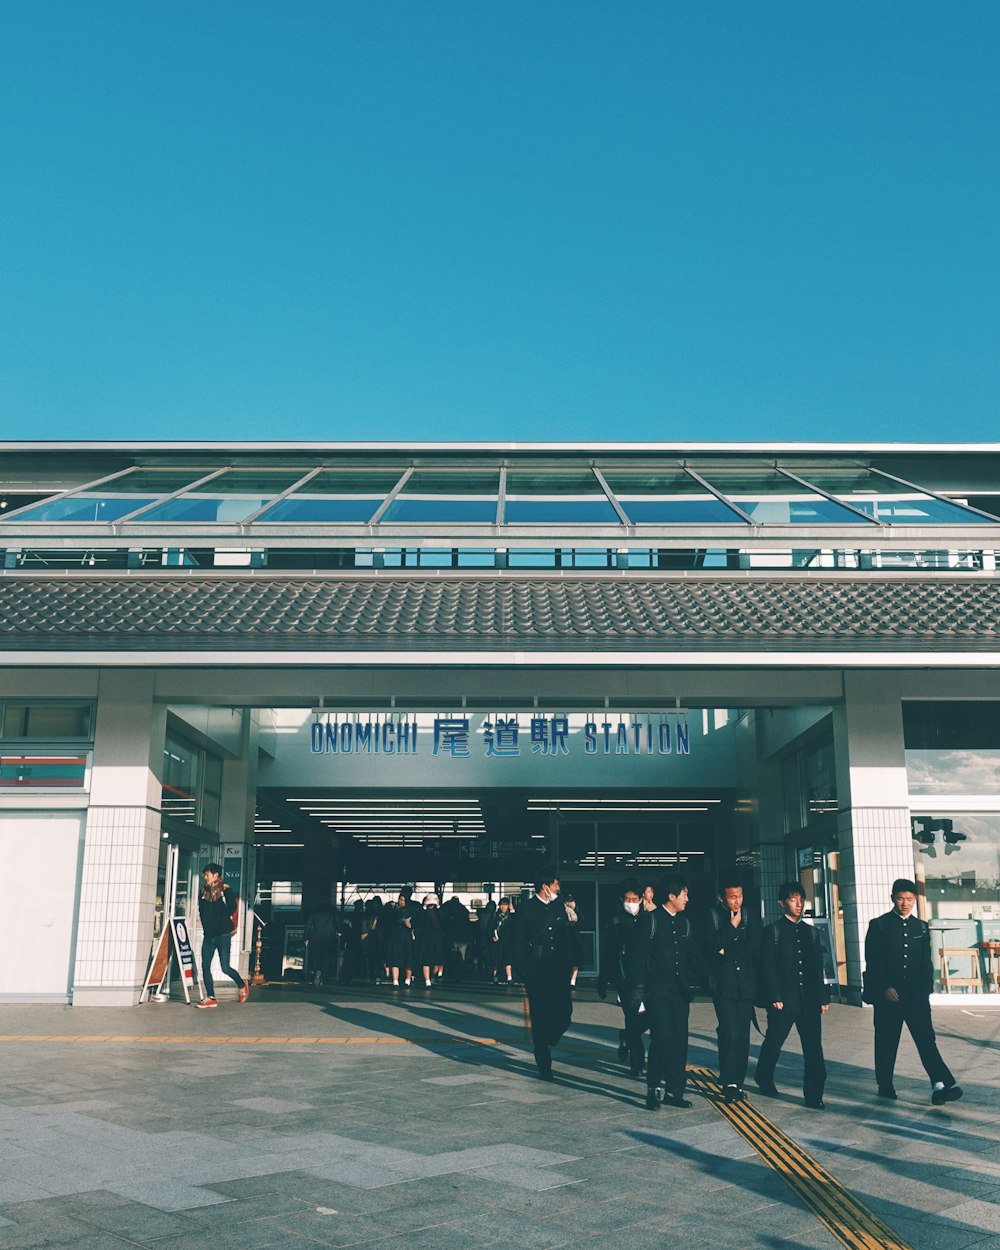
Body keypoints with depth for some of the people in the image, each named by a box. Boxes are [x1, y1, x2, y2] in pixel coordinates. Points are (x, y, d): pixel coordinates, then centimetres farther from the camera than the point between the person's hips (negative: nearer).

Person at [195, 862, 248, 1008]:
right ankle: (210, 998, 6)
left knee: (225, 968, -5)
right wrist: (207, 925, 3)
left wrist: (221, 920, -4)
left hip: (223, 935, -6)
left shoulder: (226, 890, -5)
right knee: (205, 966, -2)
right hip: (208, 935, 6)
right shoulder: (204, 892, 11)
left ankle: (242, 985, 21)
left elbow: (232, 908, -12)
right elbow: (201, 911, 14)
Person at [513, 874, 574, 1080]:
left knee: (564, 1013, -5)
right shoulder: (527, 909, -1)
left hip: (558, 969, 3)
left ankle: (546, 1042, 26)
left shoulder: (558, 907, 11)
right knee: (539, 1018, 0)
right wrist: (524, 972, -8)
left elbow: (566, 937, 15)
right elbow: (519, 944, -1)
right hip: (536, 972, -3)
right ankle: (544, 1066, 10)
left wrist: (567, 965, 6)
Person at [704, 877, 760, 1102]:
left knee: (743, 1034, 3)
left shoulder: (750, 917, 12)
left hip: (746, 983, 3)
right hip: (723, 983, -3)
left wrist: (728, 952, -3)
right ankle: (729, 1083, -10)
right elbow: (712, 946, -7)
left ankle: (738, 1082, 12)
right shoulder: (713, 916, 2)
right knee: (729, 1031, -14)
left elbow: (754, 949, 5)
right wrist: (732, 925, -12)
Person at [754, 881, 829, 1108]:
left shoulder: (811, 932, 13)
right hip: (783, 1001, -4)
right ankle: (764, 1079, 33)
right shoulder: (773, 931, -2)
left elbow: (818, 968, 15)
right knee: (773, 1043, 9)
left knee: (813, 1049, -1)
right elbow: (768, 967, -7)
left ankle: (814, 1095, 3)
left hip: (809, 1001, 4)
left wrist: (822, 997, 10)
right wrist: (774, 997, -13)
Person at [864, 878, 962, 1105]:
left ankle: (940, 1086, -21)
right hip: (888, 994, -2)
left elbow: (926, 963, 15)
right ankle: (885, 1087, 18)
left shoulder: (921, 927, 12)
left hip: (916, 994, 2)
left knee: (926, 1038, -10)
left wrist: (925, 989, 3)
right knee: (886, 1043, 5)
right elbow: (872, 961, -4)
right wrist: (885, 988, -12)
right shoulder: (879, 925, 0)